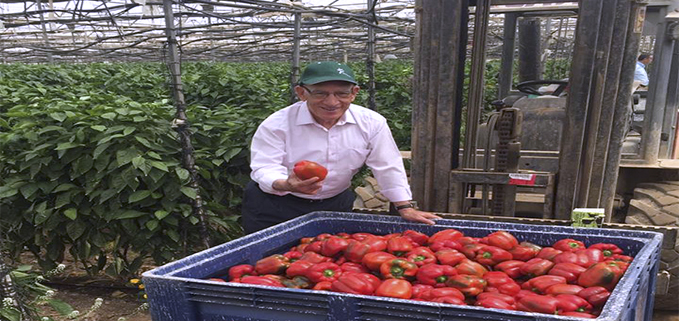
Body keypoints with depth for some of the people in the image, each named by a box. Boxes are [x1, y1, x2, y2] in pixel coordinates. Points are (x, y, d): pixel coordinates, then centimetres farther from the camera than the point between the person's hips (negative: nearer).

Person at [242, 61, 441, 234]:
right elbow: (265, 169, -24)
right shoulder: (276, 125, -18)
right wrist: (288, 185, -46)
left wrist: (405, 207, -8)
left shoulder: (372, 123, -9)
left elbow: (388, 168, -4)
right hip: (275, 207, -2)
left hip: (335, 205, 3)